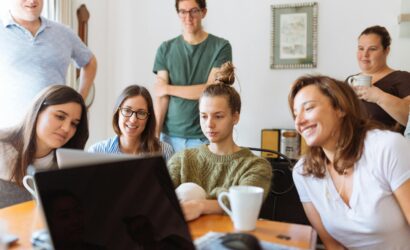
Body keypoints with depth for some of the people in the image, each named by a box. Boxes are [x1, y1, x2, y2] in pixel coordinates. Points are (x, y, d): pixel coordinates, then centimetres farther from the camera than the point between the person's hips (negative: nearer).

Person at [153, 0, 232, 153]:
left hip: (205, 136, -2)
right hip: (170, 135, 2)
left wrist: (169, 89, -3)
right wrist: (155, 134, -10)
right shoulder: (166, 49, 6)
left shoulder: (221, 47, -1)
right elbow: (160, 95, 0)